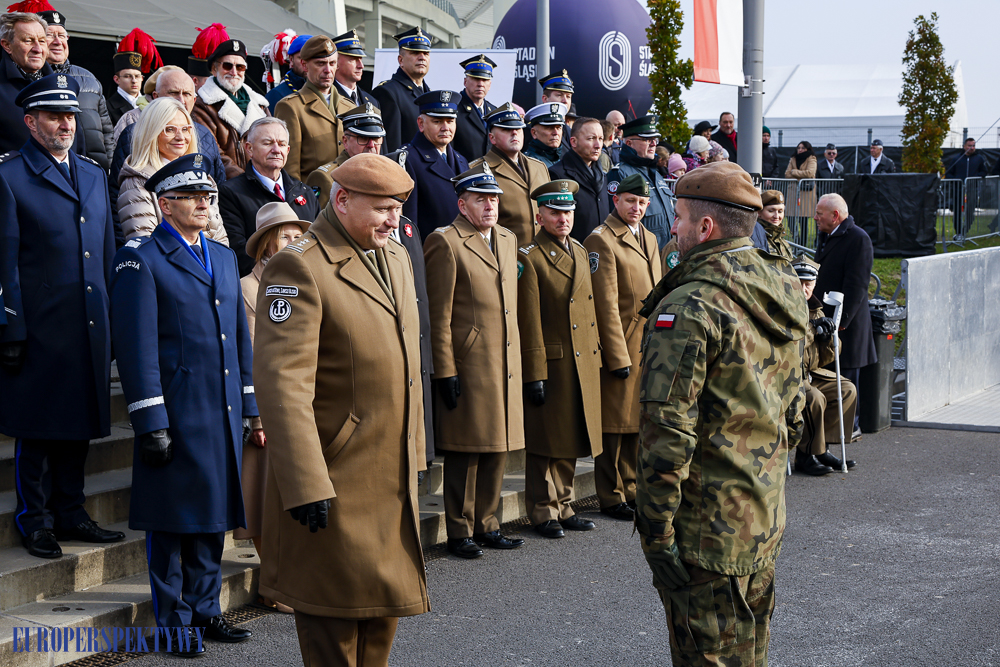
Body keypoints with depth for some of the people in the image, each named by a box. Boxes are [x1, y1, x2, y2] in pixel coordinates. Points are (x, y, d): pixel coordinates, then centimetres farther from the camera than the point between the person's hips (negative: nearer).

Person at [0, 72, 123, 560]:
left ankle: (70, 512, 23)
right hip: (39, 327, -6)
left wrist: (113, 321, 12)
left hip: (90, 327, 6)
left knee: (79, 424, 12)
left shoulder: (93, 174, 15)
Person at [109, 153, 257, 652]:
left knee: (214, 515, 13)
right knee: (173, 519, 2)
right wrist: (151, 422, -15)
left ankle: (204, 609, 25)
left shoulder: (224, 257, 16)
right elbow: (138, 346, -11)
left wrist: (252, 408, 14)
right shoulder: (141, 259, -6)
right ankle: (173, 621, 12)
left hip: (224, 413, 7)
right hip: (177, 414, -7)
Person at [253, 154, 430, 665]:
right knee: (337, 609, 2)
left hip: (393, 477, 8)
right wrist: (306, 485, -28)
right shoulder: (298, 268, -17)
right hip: (335, 479, -8)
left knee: (385, 603, 18)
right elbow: (282, 383, -24)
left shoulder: (394, 257, 11)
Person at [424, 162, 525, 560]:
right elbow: (439, 315, -11)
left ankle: (486, 526, 23)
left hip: (505, 366, 7)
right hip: (468, 366, -7)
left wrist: (517, 362, 18)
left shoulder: (508, 241, 16)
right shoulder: (445, 242, -8)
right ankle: (460, 532, 9)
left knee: (498, 450, 12)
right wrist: (445, 372, -14)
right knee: (465, 452, -1)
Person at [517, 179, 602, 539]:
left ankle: (563, 507, 23)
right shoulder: (529, 257, -10)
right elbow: (528, 322, -14)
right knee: (547, 442, 1)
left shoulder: (580, 251, 13)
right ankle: (543, 513, 11)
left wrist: (596, 355, 15)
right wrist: (534, 375, -16)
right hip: (550, 364, -7)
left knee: (571, 441, 13)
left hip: (583, 364, 7)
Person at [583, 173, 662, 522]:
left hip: (650, 346, 8)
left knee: (639, 422, 13)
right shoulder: (601, 241, -11)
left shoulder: (649, 238, 15)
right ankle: (612, 497, 9)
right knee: (614, 425, 0)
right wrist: (618, 358, -17)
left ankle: (632, 489, 23)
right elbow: (606, 305, -15)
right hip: (622, 346, -7)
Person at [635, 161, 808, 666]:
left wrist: (656, 530, -19)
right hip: (768, 520, 8)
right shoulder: (785, 293, 7)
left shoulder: (688, 309, -20)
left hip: (707, 529, -8)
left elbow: (669, 431, -23)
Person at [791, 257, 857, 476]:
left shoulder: (815, 309, 11)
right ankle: (806, 455, -13)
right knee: (813, 398, -29)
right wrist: (811, 329, -26)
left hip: (809, 373, 8)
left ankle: (819, 447, 2)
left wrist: (828, 338, -10)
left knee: (847, 390, -2)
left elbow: (824, 359, 11)